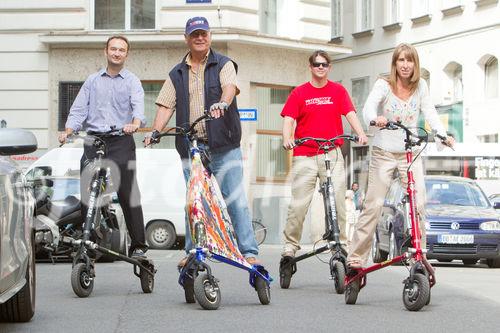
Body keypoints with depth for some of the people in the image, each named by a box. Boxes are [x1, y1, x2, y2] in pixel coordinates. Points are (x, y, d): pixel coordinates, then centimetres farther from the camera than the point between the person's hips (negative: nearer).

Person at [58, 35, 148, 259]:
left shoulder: (132, 81, 10)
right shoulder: (92, 81, 19)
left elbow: (138, 106, -9)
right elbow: (79, 109, 13)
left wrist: (135, 123, -31)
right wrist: (68, 131, -6)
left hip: (121, 142, -3)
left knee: (128, 194, -9)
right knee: (87, 193, -1)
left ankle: (138, 245, -7)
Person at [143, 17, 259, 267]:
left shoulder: (223, 65, 5)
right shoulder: (177, 74, 16)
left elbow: (230, 86, -15)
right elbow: (166, 105, 9)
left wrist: (222, 103, -37)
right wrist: (155, 131, -8)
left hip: (223, 145, -3)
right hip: (190, 146, 3)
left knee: (235, 200, -7)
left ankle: (249, 252, -6)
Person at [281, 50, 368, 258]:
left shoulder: (338, 91, 11)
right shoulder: (299, 93, 8)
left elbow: (350, 114, 2)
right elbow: (288, 119, 1)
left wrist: (360, 133, -16)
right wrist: (287, 138, -18)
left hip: (332, 154, 1)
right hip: (304, 155, -1)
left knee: (337, 200, -5)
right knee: (298, 204, -3)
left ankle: (341, 243, 2)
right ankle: (290, 245, 7)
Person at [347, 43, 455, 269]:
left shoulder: (420, 86, 5)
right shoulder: (384, 85, -7)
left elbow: (429, 112, 0)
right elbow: (369, 107, -23)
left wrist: (443, 135, -17)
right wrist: (375, 119, -46)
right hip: (384, 152, -3)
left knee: (419, 205, -7)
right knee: (373, 205, -6)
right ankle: (356, 256, 0)